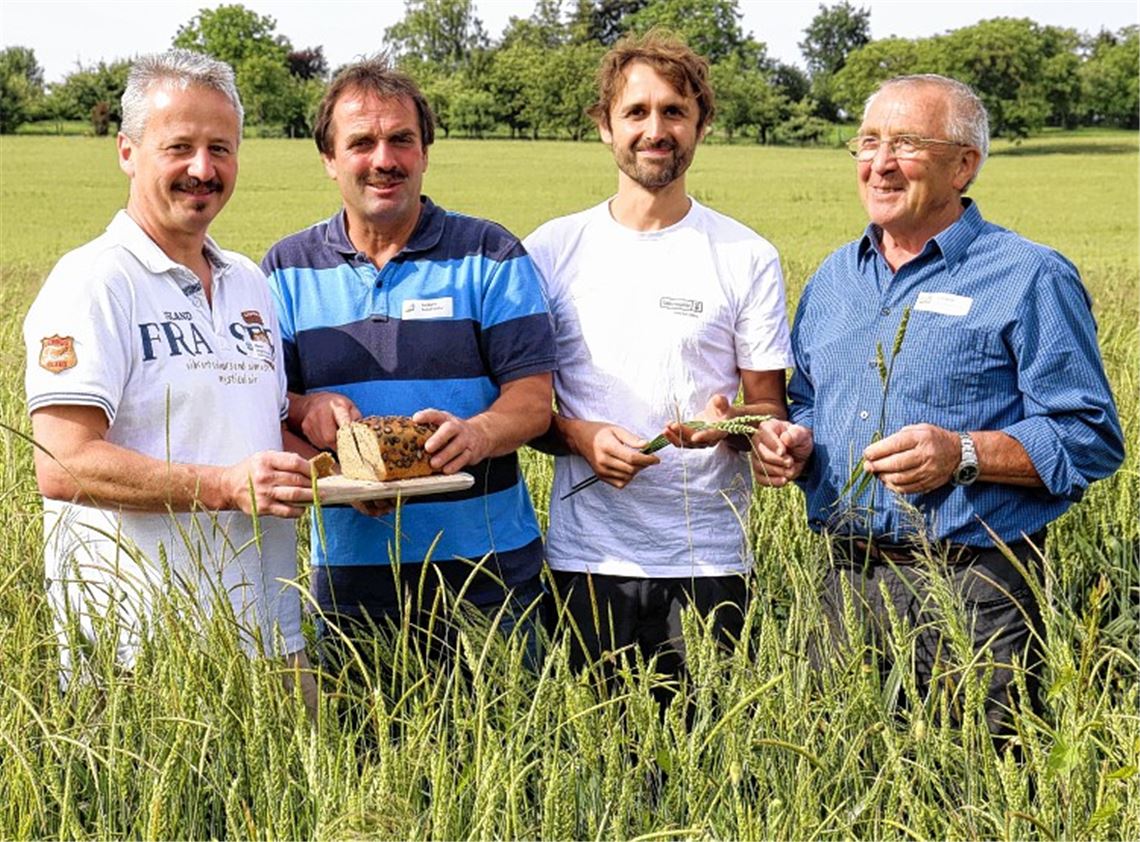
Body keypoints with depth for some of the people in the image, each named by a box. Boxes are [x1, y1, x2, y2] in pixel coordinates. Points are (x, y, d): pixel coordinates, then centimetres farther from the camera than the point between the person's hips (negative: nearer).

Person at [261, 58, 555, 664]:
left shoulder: (489, 257, 2)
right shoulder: (287, 270, 9)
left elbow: (532, 399, -4)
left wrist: (477, 434, -26)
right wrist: (304, 409, -16)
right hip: (348, 575, 2)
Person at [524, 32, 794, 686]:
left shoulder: (749, 258, 3)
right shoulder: (552, 250, 5)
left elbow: (772, 409, 5)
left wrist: (731, 423, -17)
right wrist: (579, 436, -11)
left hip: (709, 558, 0)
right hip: (587, 557, 1)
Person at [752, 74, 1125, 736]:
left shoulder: (1028, 278, -4)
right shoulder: (833, 279, 15)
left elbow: (1090, 437, -9)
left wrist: (964, 455, -21)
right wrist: (792, 444, 1)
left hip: (976, 590, -5)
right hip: (848, 583, 6)